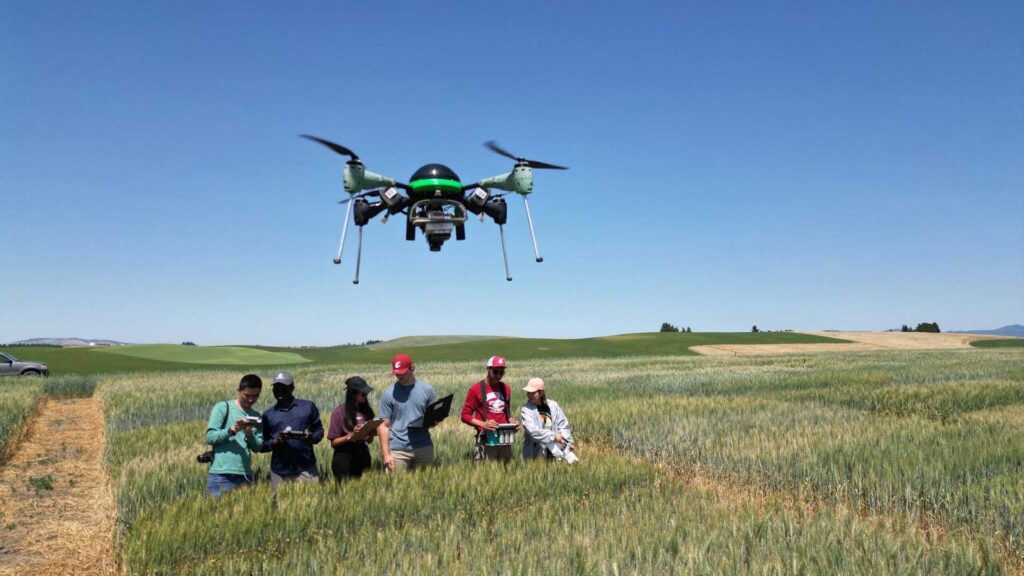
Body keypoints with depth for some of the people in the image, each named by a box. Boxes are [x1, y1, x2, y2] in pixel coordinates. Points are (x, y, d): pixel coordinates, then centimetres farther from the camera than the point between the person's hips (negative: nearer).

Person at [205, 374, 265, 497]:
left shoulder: (256, 416, 13)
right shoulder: (223, 408, 0)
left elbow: (258, 447, 7)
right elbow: (210, 437, -7)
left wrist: (249, 435, -12)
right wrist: (232, 430, -20)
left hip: (245, 475, 4)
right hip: (221, 474, -4)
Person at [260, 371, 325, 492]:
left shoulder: (308, 407, 6)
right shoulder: (268, 415, 9)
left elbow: (319, 430, 10)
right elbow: (262, 445, 10)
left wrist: (313, 437, -12)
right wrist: (274, 442, -11)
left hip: (306, 469, -1)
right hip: (279, 472, 1)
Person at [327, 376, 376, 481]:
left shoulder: (366, 410, 3)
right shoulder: (339, 413, -8)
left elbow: (369, 440, 9)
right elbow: (334, 442, -8)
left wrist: (372, 433, -13)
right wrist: (352, 434, -21)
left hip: (363, 457, 4)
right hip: (343, 460, -4)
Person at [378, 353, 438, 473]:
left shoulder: (427, 389, 2)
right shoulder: (388, 394, -1)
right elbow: (384, 426, -1)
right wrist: (386, 454, -7)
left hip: (424, 447, 1)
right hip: (398, 449, -1)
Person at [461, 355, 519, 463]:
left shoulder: (506, 388, 12)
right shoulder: (476, 389, -2)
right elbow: (465, 415, -2)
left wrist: (512, 421, 4)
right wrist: (483, 424, -17)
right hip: (486, 440, -5)